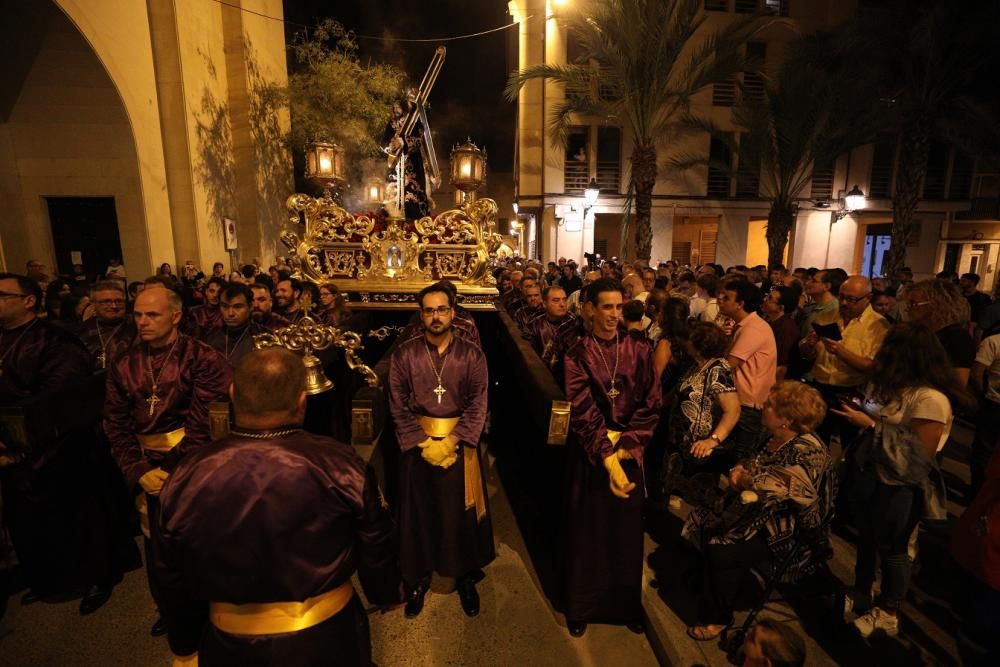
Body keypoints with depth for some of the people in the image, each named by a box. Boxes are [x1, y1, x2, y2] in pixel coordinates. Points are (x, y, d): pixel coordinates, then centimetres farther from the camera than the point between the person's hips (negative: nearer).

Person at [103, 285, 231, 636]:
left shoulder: (201, 358, -12)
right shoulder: (124, 364, 3)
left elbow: (203, 423, -15)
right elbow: (116, 423, 5)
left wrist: (174, 469, -16)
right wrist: (138, 470, -6)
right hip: (149, 468, 5)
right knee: (157, 543, 18)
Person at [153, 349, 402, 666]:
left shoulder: (186, 478, -17)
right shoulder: (340, 466, -25)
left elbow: (173, 580, -2)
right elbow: (377, 548, -10)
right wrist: (386, 593, 12)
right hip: (328, 639, -1)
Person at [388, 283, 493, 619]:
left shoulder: (472, 355, -4)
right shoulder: (404, 354, -4)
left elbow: (478, 405, -8)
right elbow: (399, 406, -5)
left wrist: (451, 441, -17)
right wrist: (423, 444, -13)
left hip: (461, 443, 0)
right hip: (418, 444, 1)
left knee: (462, 512, 10)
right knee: (418, 512, 12)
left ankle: (466, 577, 33)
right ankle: (417, 577, 34)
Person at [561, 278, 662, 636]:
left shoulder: (640, 351, -2)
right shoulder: (577, 355, -8)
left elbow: (651, 405, -4)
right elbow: (582, 412, -14)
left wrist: (625, 444, -13)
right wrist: (606, 457, -21)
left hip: (628, 450, 2)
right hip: (589, 454, -2)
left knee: (627, 528, 16)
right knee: (587, 529, 11)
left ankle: (628, 604, 37)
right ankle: (582, 605, 32)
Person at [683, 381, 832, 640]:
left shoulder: (808, 450, -23)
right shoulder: (775, 439, 3)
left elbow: (781, 484, -35)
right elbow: (752, 466, 14)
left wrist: (746, 481, -19)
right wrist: (738, 471, -8)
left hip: (789, 531, -9)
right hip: (761, 514, 9)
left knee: (722, 550, -20)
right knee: (705, 522, 1)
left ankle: (718, 618, 3)